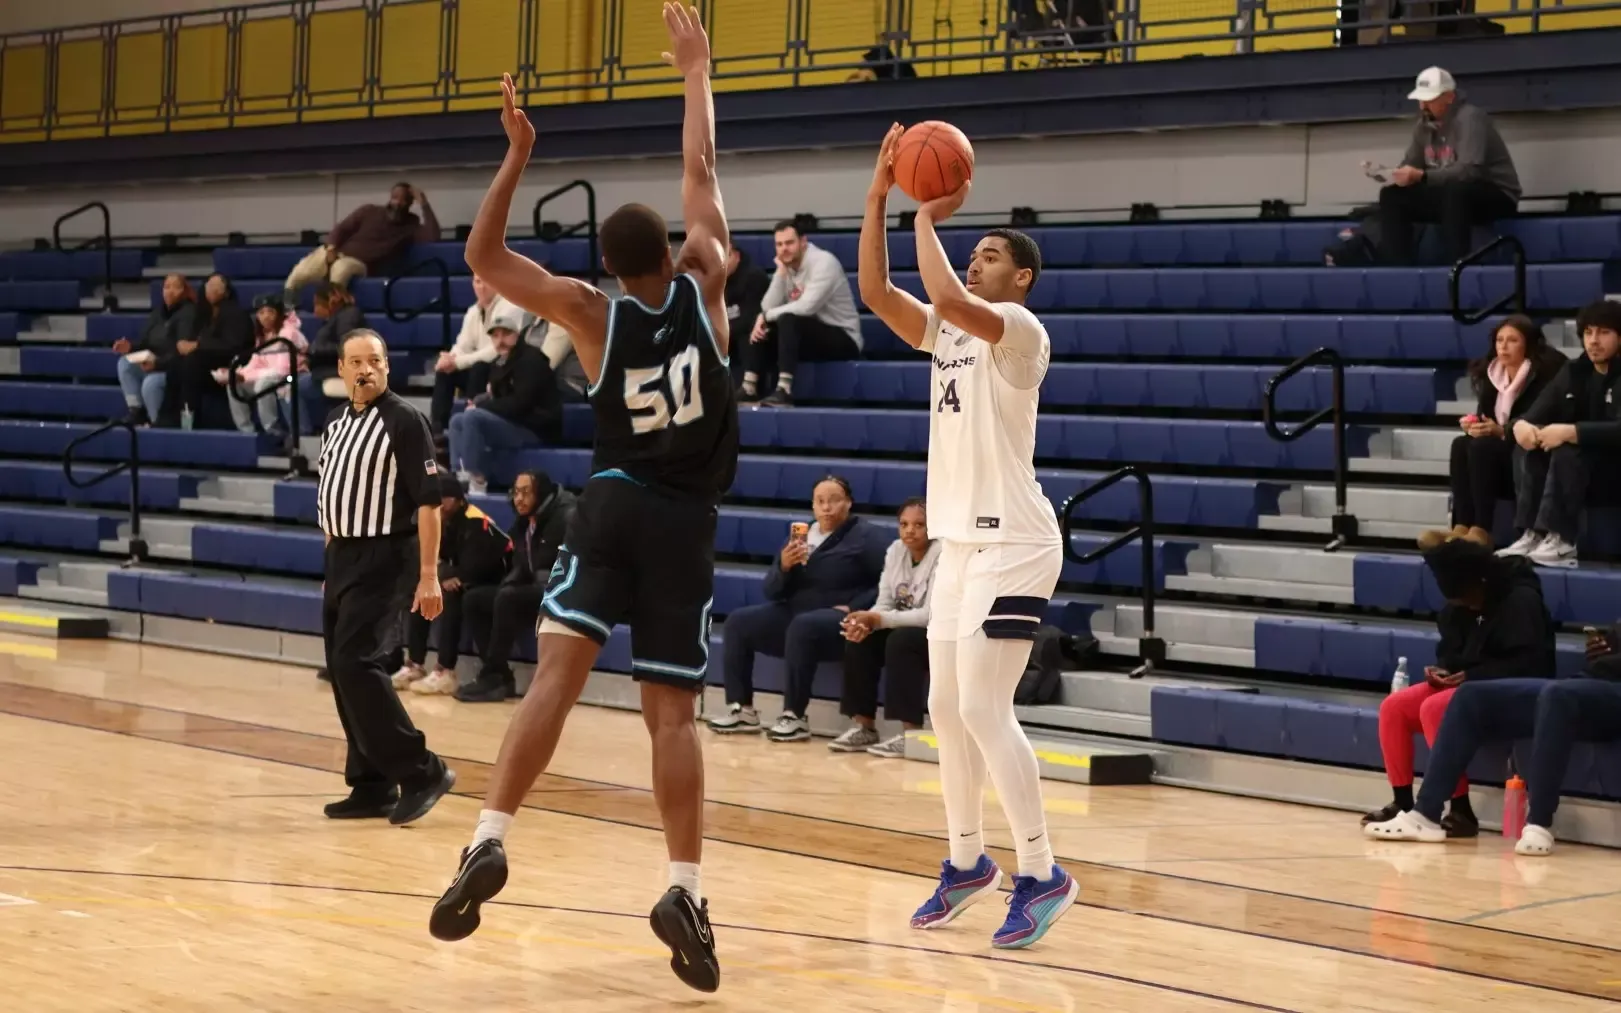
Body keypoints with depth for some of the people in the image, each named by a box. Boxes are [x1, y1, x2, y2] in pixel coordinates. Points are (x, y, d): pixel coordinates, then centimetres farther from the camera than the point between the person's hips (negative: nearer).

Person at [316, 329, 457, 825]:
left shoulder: (404, 421, -10)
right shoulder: (336, 423, 13)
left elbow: (429, 501, -13)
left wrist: (428, 575, -18)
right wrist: (334, 565, 19)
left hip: (383, 560, -8)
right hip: (341, 560, 8)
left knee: (356, 663, -17)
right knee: (342, 671, 7)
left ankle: (420, 771, -11)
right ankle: (373, 786, 14)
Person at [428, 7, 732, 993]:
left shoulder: (593, 314, -2)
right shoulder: (704, 287, -2)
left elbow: (484, 257, 2)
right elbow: (702, 167, 8)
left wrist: (517, 154, 1)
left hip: (613, 504, -1)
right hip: (685, 522, 1)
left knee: (559, 670, -12)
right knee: (673, 712, 0)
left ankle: (490, 841, -29)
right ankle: (687, 891, -8)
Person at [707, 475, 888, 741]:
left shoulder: (865, 536, -2)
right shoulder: (801, 536, 15)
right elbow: (772, 591, 11)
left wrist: (855, 608, -21)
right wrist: (783, 566, -10)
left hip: (839, 621, -7)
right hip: (795, 612, 7)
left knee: (803, 626, -36)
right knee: (738, 621, -7)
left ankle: (796, 717, -30)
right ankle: (742, 710, -10)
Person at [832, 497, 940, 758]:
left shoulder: (943, 555, -20)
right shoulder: (896, 550, 2)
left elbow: (931, 615, -26)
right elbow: (885, 604, 2)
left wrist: (878, 619, -29)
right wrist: (867, 621, -22)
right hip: (905, 631, 7)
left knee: (901, 640, -33)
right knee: (860, 639, -14)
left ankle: (910, 734, -30)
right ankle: (864, 727, -9)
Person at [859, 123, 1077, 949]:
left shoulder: (1020, 330, -11)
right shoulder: (948, 334, 14)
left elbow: (947, 296, -29)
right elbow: (876, 292, 5)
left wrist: (929, 218, -16)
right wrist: (880, 195, -1)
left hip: (1011, 544, -9)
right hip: (961, 542, 9)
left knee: (983, 710, -14)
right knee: (947, 710, 12)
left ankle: (1042, 875, -7)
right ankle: (967, 861, 25)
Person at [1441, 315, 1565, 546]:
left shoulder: (1544, 373, -12)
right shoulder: (1492, 373, 8)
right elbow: (1485, 416, 8)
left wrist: (1502, 431, -27)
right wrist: (1474, 425, -16)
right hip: (1499, 447, 6)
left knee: (1482, 447, -31)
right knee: (1461, 444, -22)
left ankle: (1482, 531, -35)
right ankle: (1461, 527, -33)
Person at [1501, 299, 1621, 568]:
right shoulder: (1574, 371, 7)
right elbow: (1536, 414, 2)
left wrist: (1570, 432, -37)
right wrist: (1521, 424, -23)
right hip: (1582, 456, 7)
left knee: (1568, 451, -33)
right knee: (1527, 448, -18)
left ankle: (1561, 541, -36)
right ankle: (1533, 534, -26)